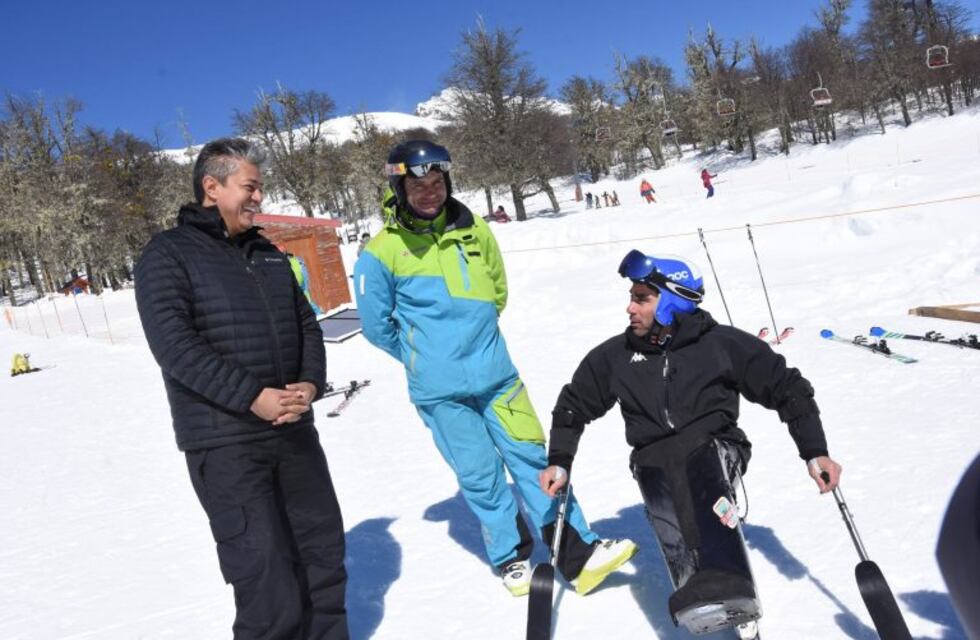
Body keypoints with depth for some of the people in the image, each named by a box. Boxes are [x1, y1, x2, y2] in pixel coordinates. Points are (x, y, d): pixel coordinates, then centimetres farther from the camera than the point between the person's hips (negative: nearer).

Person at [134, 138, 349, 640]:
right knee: (265, 572, -6)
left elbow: (305, 323, 14)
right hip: (224, 441, -6)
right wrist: (253, 397, -23)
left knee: (324, 551, 14)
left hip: (293, 430, 7)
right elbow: (174, 343, -17)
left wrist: (311, 383, -7)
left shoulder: (268, 253, 14)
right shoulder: (167, 254, -5)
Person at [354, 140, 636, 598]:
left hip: (495, 374, 3)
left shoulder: (474, 230, 3)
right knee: (479, 477, 5)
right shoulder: (383, 252, -9)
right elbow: (377, 324, 1)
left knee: (533, 457, 2)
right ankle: (511, 557, 25)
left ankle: (579, 556, 8)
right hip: (439, 391, -3)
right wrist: (421, 356, 9)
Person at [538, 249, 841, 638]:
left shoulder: (722, 344, 0)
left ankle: (725, 593, -48)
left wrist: (815, 453, -1)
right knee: (673, 529, -27)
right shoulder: (615, 356, 8)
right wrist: (559, 461, 14)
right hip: (653, 460, 4)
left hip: (714, 448, -4)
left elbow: (788, 389, 6)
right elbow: (574, 405, 22)